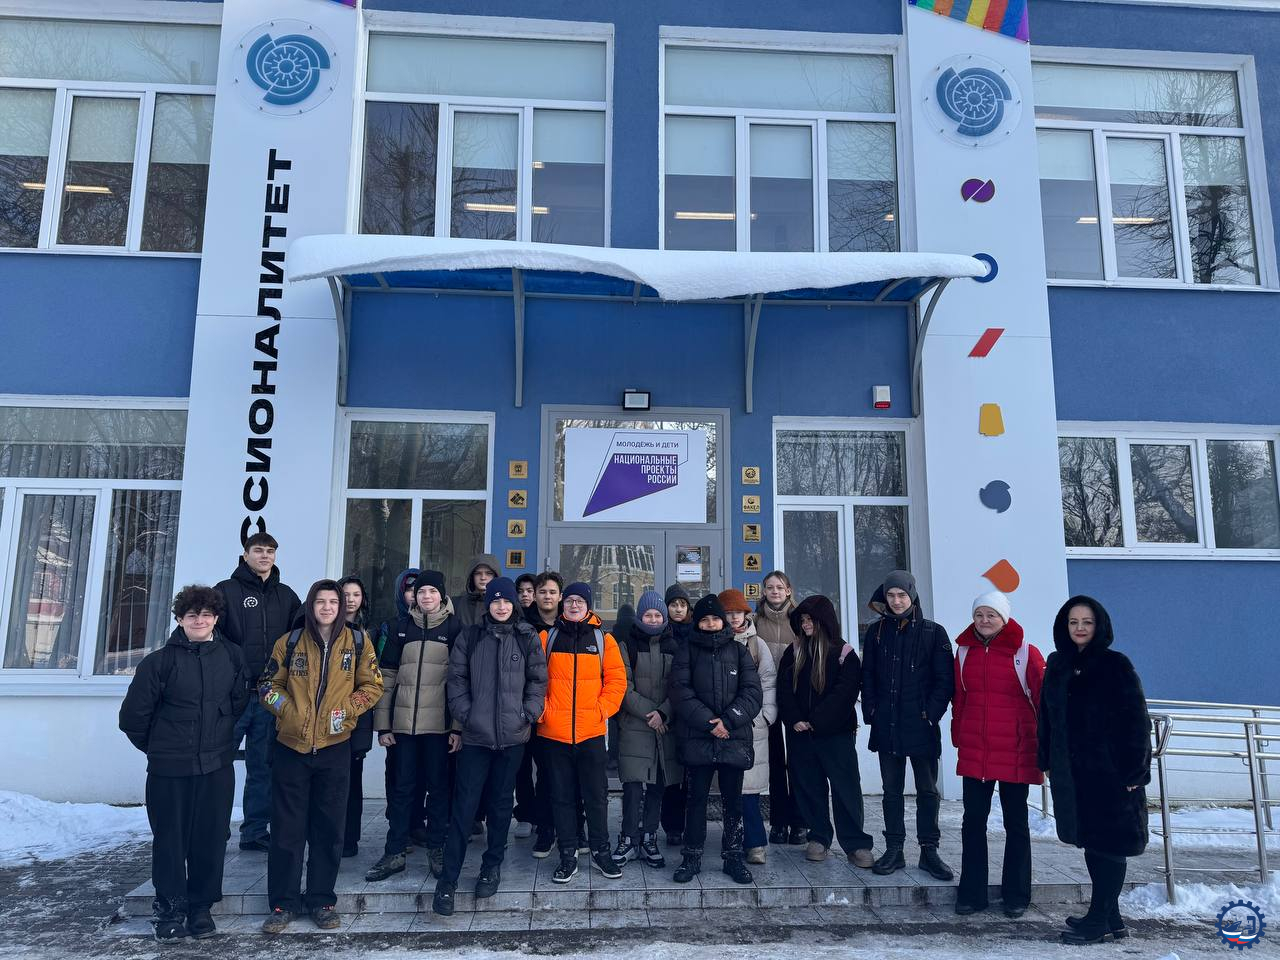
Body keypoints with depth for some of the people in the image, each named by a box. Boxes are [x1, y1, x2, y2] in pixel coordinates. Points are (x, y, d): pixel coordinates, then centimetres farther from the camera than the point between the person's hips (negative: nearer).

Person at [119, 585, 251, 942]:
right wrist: (157, 747, 9)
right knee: (170, 839, 7)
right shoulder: (160, 661, -6)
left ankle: (201, 907, 22)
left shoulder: (231, 656, 2)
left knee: (211, 837, 6)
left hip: (217, 767, 2)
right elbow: (133, 715, 0)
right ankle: (170, 909, 23)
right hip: (169, 769, -2)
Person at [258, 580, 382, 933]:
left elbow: (372, 685, 5)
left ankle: (321, 900, 21)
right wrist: (287, 709, -8)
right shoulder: (290, 641, 2)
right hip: (291, 746, 0)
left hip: (335, 747, 0)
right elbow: (268, 684, 9)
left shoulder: (357, 641, 1)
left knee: (329, 827, 8)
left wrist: (347, 709, -9)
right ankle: (283, 903, 18)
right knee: (287, 827, 5)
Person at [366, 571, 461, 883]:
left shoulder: (453, 627, 0)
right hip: (404, 722, 2)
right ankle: (394, 852, 18)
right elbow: (387, 676, 9)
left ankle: (437, 850, 19)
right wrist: (383, 724, 4)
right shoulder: (403, 626, 8)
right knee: (403, 787, 8)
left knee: (438, 786, 7)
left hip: (439, 723, -2)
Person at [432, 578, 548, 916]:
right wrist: (464, 713, -4)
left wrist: (528, 713, -5)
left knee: (500, 802, 11)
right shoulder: (470, 637, 5)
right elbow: (457, 678, 4)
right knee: (464, 804, -2)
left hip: (513, 735, 0)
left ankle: (492, 866, 27)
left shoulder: (528, 638, 3)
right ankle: (448, 879, 5)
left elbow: (538, 680, 4)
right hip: (476, 735, 0)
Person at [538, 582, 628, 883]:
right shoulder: (547, 637, 5)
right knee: (562, 795, 8)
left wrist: (603, 710, -6)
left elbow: (617, 679, 3)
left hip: (591, 731, 0)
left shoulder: (603, 639, 5)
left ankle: (600, 851, 23)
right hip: (554, 732, 0)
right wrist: (541, 710, -7)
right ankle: (568, 855, 20)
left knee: (596, 794, 7)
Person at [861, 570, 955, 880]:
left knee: (927, 790, 6)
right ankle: (894, 850, 17)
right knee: (892, 790, 9)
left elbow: (945, 679, -2)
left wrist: (932, 713, -10)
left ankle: (929, 851, 17)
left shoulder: (933, 632, -1)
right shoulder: (876, 632, 7)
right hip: (886, 725, 2)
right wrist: (871, 712, -1)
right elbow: (867, 677, 8)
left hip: (922, 726, -2)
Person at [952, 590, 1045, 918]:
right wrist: (958, 737, 8)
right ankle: (971, 894, 19)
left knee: (1015, 824, 11)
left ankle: (1016, 896, 24)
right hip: (973, 752, 3)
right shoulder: (964, 651, 5)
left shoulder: (1025, 653, -7)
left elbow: (1043, 700, -5)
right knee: (973, 822, 8)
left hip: (1014, 752, -3)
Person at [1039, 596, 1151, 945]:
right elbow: (1047, 717, 12)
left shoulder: (1116, 665, -7)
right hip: (1071, 772, 6)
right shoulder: (1057, 665, 8)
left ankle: (1099, 920, 11)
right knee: (1090, 842, 13)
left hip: (1110, 770, -6)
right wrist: (1047, 761, 9)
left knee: (1108, 844, 2)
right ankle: (1111, 919, 26)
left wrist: (1133, 771, -14)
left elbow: (1136, 719, -10)